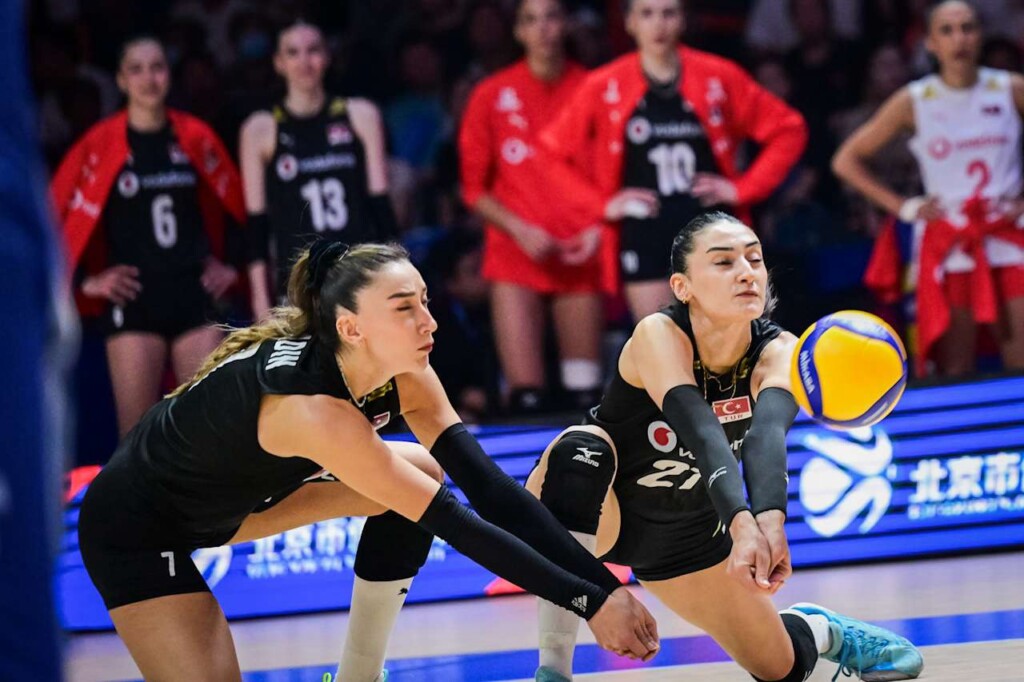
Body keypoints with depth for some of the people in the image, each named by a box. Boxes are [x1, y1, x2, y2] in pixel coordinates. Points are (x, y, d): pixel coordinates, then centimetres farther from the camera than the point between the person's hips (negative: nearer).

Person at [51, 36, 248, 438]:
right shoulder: (100, 145, -2)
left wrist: (231, 264, 13)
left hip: (195, 295, 2)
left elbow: (236, 205, 19)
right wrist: (85, 281, -1)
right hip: (133, 299, -2)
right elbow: (54, 218, 2)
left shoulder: (194, 137, 6)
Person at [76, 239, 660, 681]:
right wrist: (589, 601, -33)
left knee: (420, 476, 0)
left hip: (233, 495, 9)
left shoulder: (401, 373, -14)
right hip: (136, 526, -9)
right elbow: (454, 523, -36)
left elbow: (490, 488, -17)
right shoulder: (312, 408, -37)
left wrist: (606, 583, -25)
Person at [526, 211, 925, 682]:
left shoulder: (777, 351, -20)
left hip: (684, 533, 4)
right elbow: (700, 430, -47)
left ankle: (824, 631, 46)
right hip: (589, 512, -4)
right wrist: (742, 525, -64)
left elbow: (767, 432, -41)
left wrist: (770, 521, -61)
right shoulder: (659, 335, -31)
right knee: (582, 449, -38)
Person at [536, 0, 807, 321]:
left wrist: (744, 188, -1)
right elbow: (553, 151, 5)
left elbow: (787, 129, 7)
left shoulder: (718, 77, 1)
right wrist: (602, 204, -3)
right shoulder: (604, 88, 0)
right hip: (644, 241, 0)